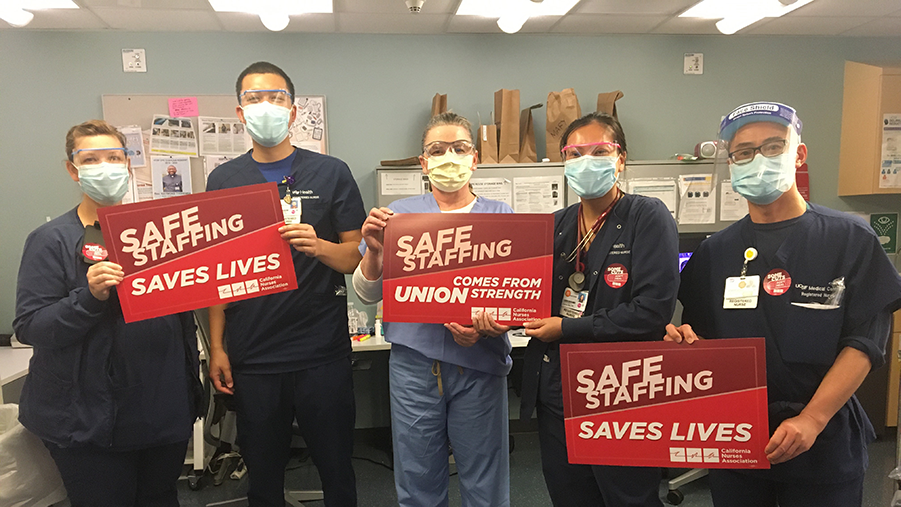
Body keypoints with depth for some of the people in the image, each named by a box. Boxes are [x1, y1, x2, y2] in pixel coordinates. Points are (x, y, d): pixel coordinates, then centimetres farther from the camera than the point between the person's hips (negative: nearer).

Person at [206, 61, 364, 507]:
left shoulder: (330, 173, 0)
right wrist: (216, 346, 3)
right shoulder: (224, 180, 6)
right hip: (252, 356, 2)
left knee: (337, 471, 11)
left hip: (322, 353, -1)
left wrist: (319, 246, -21)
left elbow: (358, 256, -1)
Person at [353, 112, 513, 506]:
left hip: (479, 362, 0)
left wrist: (488, 326, -19)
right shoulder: (399, 215, 7)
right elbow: (368, 295, 7)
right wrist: (374, 251, -12)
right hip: (414, 363, 1)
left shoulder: (501, 217, 5)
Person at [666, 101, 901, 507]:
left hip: (823, 443, -2)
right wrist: (682, 339, -15)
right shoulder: (714, 252, 4)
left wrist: (811, 419, -19)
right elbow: (698, 344, 8)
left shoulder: (850, 239, -3)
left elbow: (864, 343, -9)